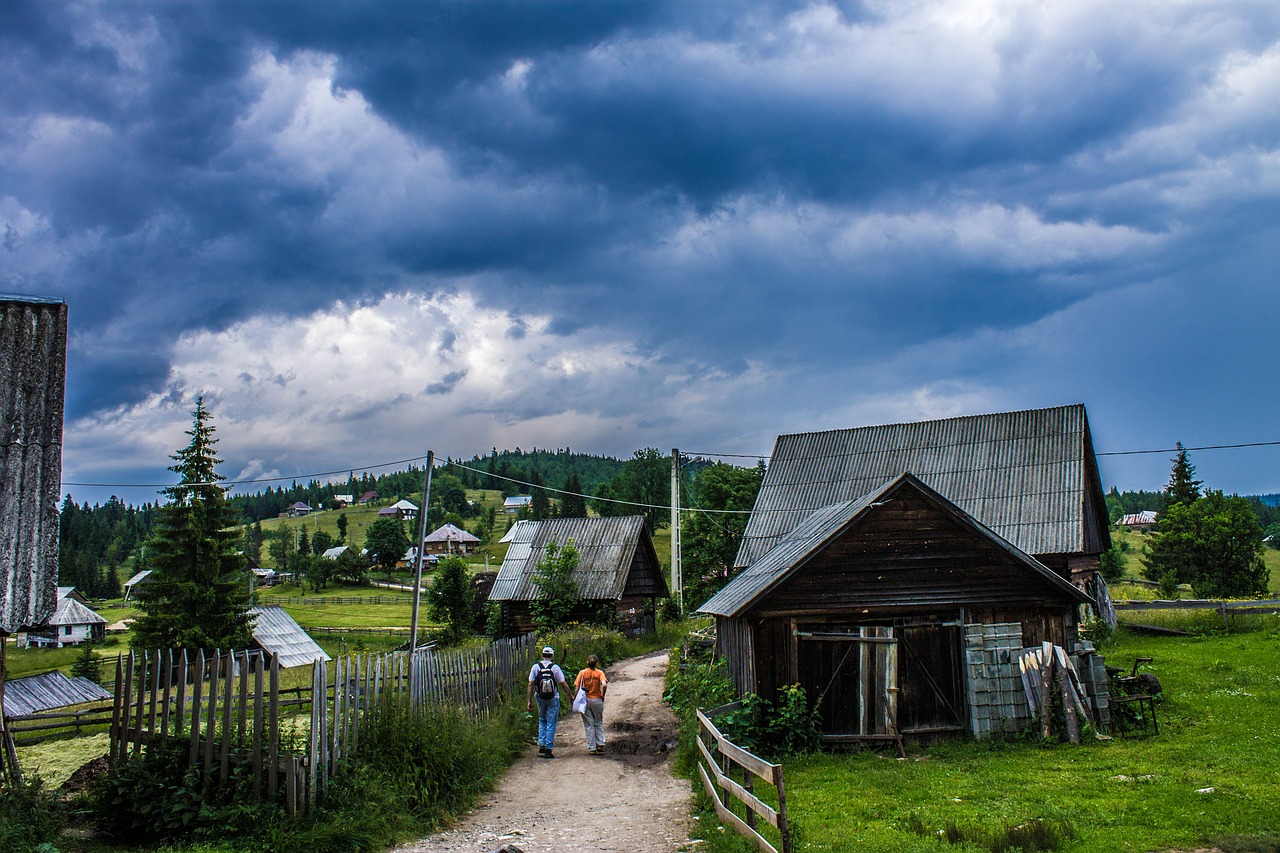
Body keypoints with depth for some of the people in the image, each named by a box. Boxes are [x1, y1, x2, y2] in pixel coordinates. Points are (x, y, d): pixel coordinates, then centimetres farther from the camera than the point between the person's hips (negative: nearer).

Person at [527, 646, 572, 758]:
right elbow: (563, 684, -6)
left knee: (542, 721, 21)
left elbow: (530, 685, -4)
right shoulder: (555, 667, -8)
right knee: (551, 723, 5)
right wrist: (570, 697, 5)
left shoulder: (536, 667, -3)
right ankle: (548, 749, 3)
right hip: (553, 699, -2)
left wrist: (530, 701, 0)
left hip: (540, 698, 2)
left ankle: (541, 745, 12)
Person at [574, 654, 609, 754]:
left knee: (589, 725, 8)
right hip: (597, 700, 0)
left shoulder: (582, 673, -1)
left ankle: (592, 748, 8)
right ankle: (600, 744, 6)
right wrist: (603, 696, -7)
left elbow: (577, 687, -7)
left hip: (585, 700, 0)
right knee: (599, 723, 16)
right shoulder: (599, 673, -4)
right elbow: (604, 685, -20)